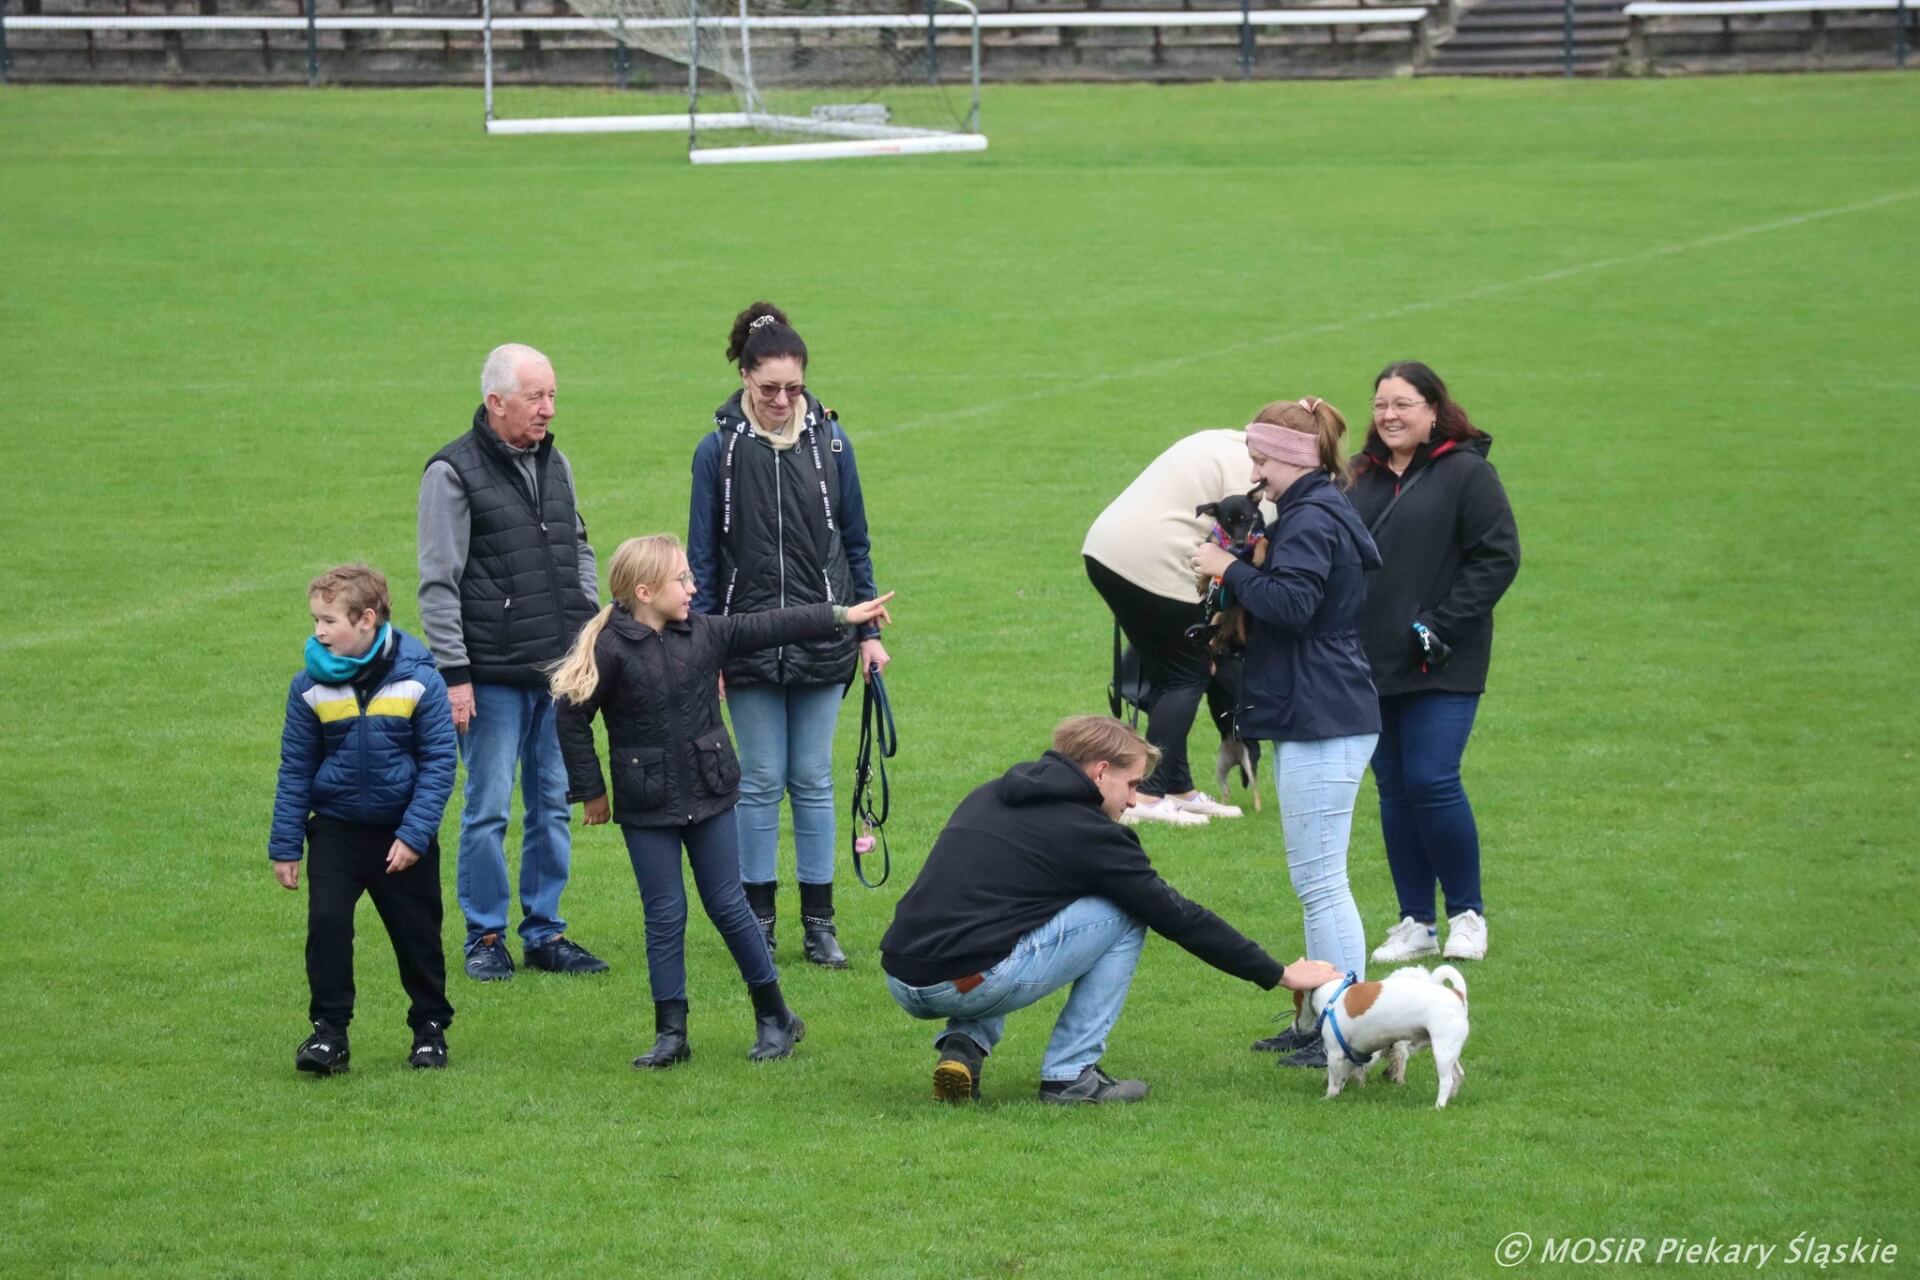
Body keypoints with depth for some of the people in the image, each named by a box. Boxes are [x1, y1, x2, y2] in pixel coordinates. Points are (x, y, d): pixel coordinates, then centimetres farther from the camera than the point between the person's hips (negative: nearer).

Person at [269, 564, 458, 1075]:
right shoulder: (311, 685, -6)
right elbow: (295, 769, 1)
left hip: (402, 834, -1)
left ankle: (431, 1028, 26)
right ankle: (328, 1032, -3)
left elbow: (438, 762, -9)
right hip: (336, 829, 1)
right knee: (327, 923, -12)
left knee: (417, 934, 9)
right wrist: (284, 845, 0)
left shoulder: (418, 680, -12)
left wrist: (415, 833, -16)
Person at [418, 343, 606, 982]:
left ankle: (545, 932, 17)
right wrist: (455, 673, -13)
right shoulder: (453, 473, -8)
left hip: (561, 671, 6)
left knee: (553, 804, 9)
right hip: (493, 679, -6)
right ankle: (485, 937, 9)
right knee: (489, 809, -2)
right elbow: (438, 584, -9)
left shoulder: (555, 463, 12)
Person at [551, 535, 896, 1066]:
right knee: (665, 915, 1)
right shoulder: (611, 650, -13)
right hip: (646, 808, -3)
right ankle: (671, 1034, 9)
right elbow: (573, 720, -7)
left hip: (709, 799, 3)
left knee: (728, 905, 8)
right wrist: (590, 791, -3)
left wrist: (843, 616, 11)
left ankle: (774, 1017, 18)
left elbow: (768, 627, 9)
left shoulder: (704, 634, 1)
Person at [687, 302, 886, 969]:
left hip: (822, 639, 1)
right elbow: (702, 558, 0)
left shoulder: (830, 443, 1)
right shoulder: (719, 451, -4)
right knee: (761, 781, 3)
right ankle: (758, 915, 11)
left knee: (813, 780, 6)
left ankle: (819, 920, 11)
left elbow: (855, 543, 9)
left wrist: (869, 631, 8)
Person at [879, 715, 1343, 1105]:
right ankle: (1070, 1075, 7)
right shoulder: (1086, 831, 1)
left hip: (903, 983, 7)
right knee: (1124, 917, 6)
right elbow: (1177, 916, 5)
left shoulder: (988, 796, 22)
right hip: (970, 984, -7)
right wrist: (1279, 975, 14)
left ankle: (961, 1045, 12)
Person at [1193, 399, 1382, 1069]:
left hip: (1323, 726, -11)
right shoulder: (1312, 512, 18)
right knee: (1317, 881, 16)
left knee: (1320, 881, -9)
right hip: (1315, 719, 11)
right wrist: (1247, 563, 6)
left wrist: (1232, 568, -15)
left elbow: (1290, 602, -28)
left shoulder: (1313, 520, -15)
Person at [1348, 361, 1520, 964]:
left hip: (1442, 667, -6)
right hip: (1372, 663, 6)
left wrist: (1442, 624, -14)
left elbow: (1499, 557, -9)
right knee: (1393, 790, 7)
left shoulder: (1466, 474, -5)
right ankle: (1414, 922, 14)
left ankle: (1466, 914, 4)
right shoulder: (1362, 477, 12)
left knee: (1432, 781, -12)